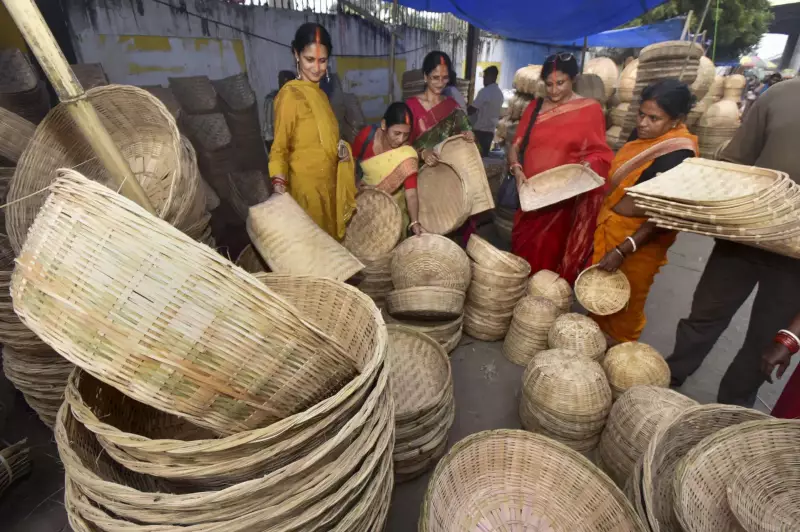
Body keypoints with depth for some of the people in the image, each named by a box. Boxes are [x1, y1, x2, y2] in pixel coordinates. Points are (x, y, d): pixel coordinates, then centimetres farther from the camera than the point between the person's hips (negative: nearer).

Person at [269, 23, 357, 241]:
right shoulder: (290, 94, -12)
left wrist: (342, 149, -1)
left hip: (328, 182, 8)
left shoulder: (320, 93, 10)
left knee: (329, 239, 17)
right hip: (306, 184, -7)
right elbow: (279, 149, -12)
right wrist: (279, 187, -26)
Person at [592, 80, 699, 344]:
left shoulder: (679, 156, -22)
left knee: (625, 302, 12)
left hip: (639, 237, -7)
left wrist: (623, 250, -27)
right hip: (609, 225, 7)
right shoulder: (642, 133, 1)